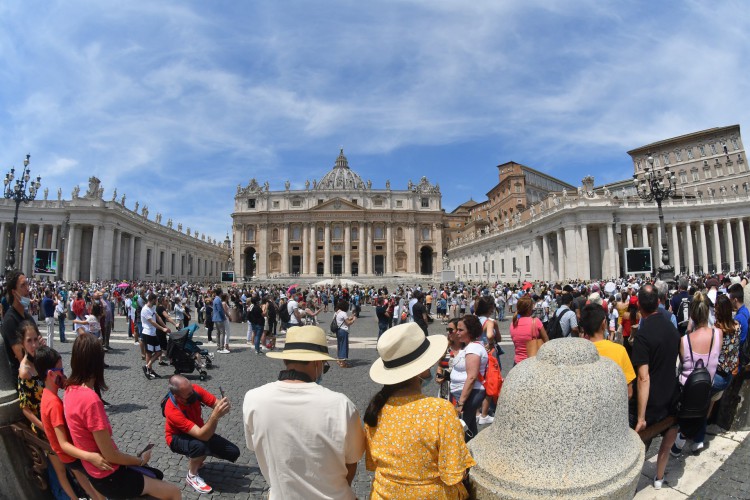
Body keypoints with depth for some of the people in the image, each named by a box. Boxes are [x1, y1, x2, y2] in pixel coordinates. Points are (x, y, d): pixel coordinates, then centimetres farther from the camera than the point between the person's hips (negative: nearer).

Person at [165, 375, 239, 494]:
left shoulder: (194, 390, -24)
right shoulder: (172, 411, -37)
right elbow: (203, 436, -43)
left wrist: (223, 406, -41)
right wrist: (215, 415, -56)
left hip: (200, 432, 5)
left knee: (233, 453, -6)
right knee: (200, 445, -40)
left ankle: (195, 457, 16)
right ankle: (192, 476, -9)